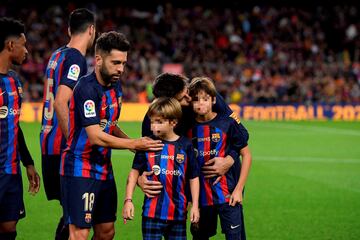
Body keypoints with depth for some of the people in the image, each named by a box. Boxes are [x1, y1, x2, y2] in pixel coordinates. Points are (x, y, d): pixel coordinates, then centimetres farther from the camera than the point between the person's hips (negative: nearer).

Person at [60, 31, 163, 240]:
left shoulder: (116, 86, 9)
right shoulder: (87, 89, -19)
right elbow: (96, 137, -23)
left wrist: (138, 144, 3)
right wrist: (134, 144, -17)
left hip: (104, 169, 9)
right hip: (80, 170, -9)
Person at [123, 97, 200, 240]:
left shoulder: (185, 146, 1)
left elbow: (193, 177, 6)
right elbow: (135, 171, 2)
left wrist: (195, 206, 3)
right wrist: (128, 200, -5)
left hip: (178, 212, 1)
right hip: (153, 212, -1)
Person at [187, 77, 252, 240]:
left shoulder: (227, 124, -6)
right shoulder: (189, 128, 4)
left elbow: (246, 155, -1)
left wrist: (238, 189, -6)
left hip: (227, 195, -4)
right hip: (201, 195, 4)